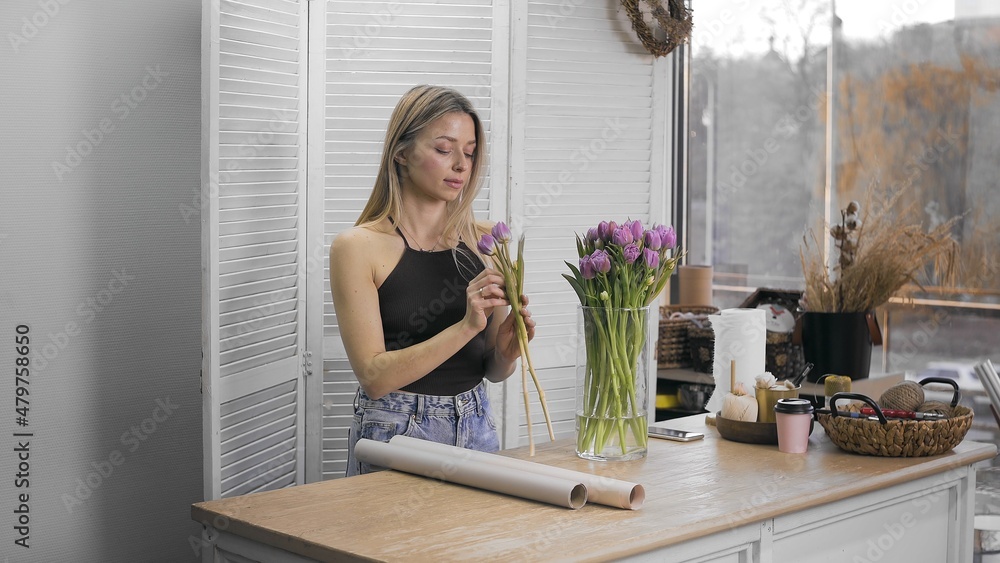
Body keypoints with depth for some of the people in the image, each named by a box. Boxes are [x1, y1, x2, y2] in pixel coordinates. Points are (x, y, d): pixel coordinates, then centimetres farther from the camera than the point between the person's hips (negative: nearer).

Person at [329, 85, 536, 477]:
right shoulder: (358, 247, -9)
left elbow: (492, 371, 10)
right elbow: (374, 376, -16)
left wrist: (507, 351, -13)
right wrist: (465, 327, -25)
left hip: (476, 428, 4)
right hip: (396, 431, -4)